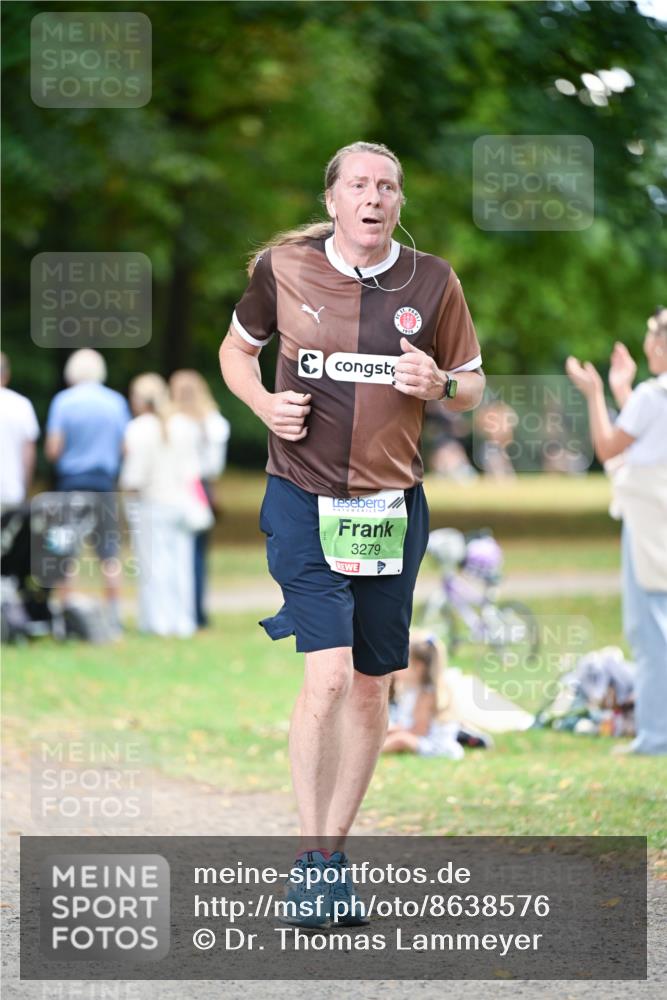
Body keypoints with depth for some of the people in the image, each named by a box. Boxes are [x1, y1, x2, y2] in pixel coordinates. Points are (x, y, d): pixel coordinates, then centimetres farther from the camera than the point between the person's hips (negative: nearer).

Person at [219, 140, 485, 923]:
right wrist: (266, 404, -5)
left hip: (391, 505, 3)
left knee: (370, 687, 7)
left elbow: (472, 386, 11)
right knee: (328, 674, -16)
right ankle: (311, 859, -8)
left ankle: (334, 852, 21)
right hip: (303, 498, -3)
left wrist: (439, 385, -12)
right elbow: (237, 348, 15)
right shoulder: (283, 268, -2)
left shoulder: (431, 281, 1)